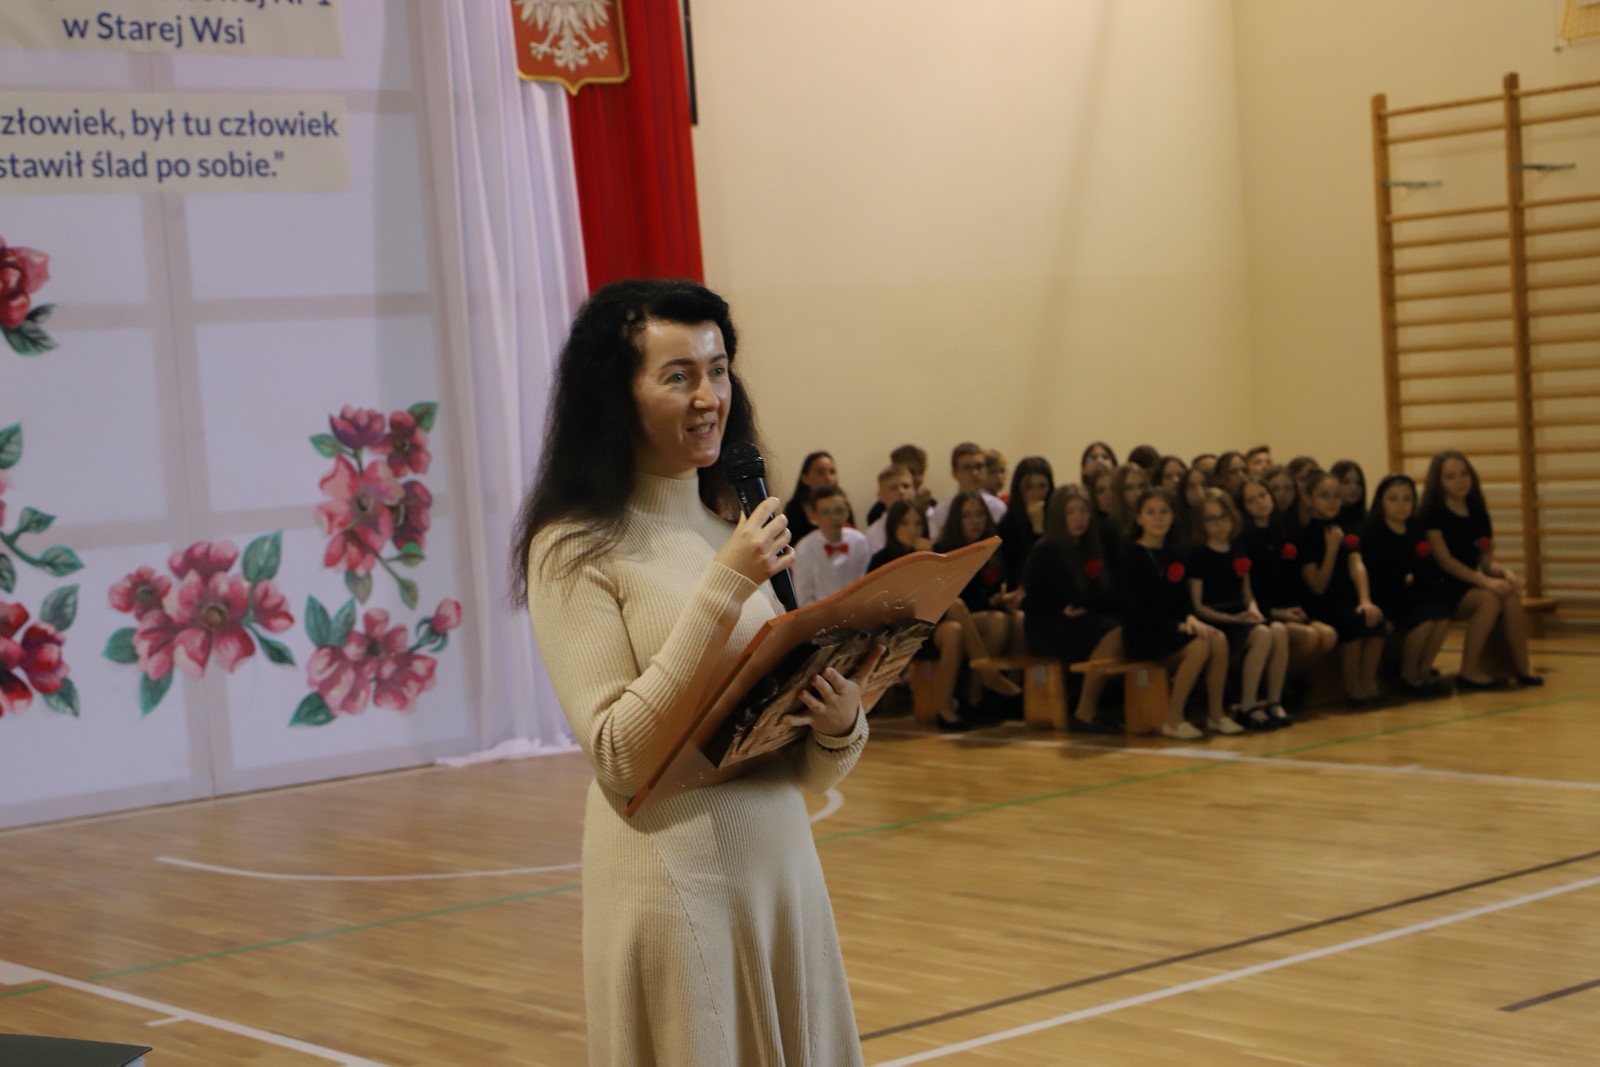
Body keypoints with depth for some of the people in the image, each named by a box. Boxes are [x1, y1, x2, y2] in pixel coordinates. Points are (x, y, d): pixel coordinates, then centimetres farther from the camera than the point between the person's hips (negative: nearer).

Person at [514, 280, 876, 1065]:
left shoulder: (742, 530, 12)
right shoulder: (575, 550, -7)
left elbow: (812, 772, 13)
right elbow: (621, 758, -17)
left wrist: (839, 725, -10)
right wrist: (721, 591, -20)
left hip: (783, 868, 6)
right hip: (670, 881, -6)